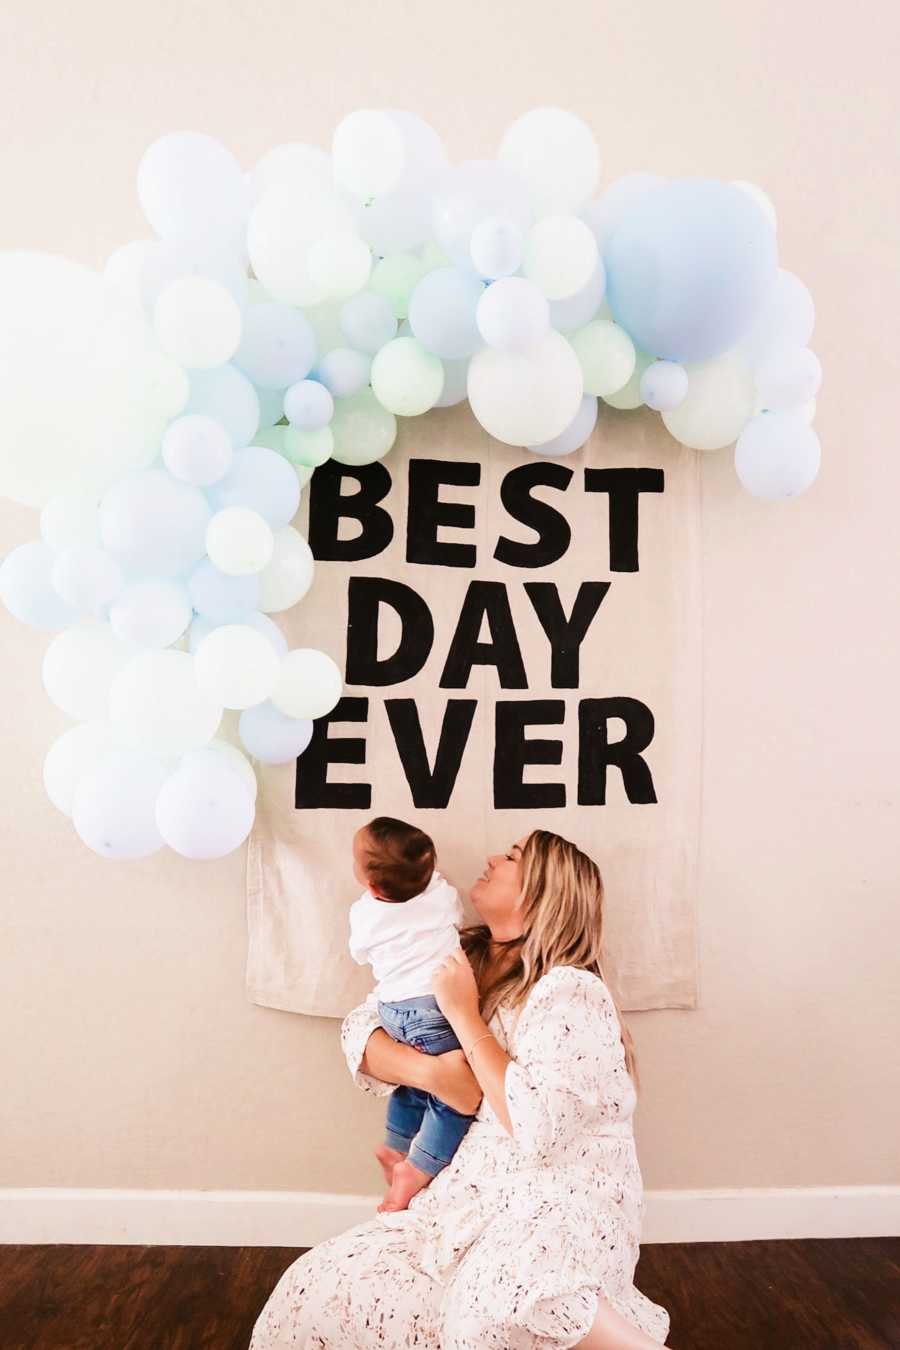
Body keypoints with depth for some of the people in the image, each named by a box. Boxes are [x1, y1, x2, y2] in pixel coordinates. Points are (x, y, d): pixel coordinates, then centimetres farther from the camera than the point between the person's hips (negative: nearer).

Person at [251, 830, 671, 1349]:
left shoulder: (570, 991, -16)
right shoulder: (459, 963, 5)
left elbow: (535, 1126, -25)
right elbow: (360, 1030, 6)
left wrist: (464, 1014, -18)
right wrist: (429, 1072, -14)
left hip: (565, 1197, -7)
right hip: (478, 1191, 7)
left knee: (499, 1308, -37)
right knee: (320, 1290, -7)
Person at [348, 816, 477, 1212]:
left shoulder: (364, 913, -1)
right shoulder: (441, 892, -5)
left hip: (393, 1008, 5)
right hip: (432, 1008, -5)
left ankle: (395, 1147, 33)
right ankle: (416, 1170, -6)